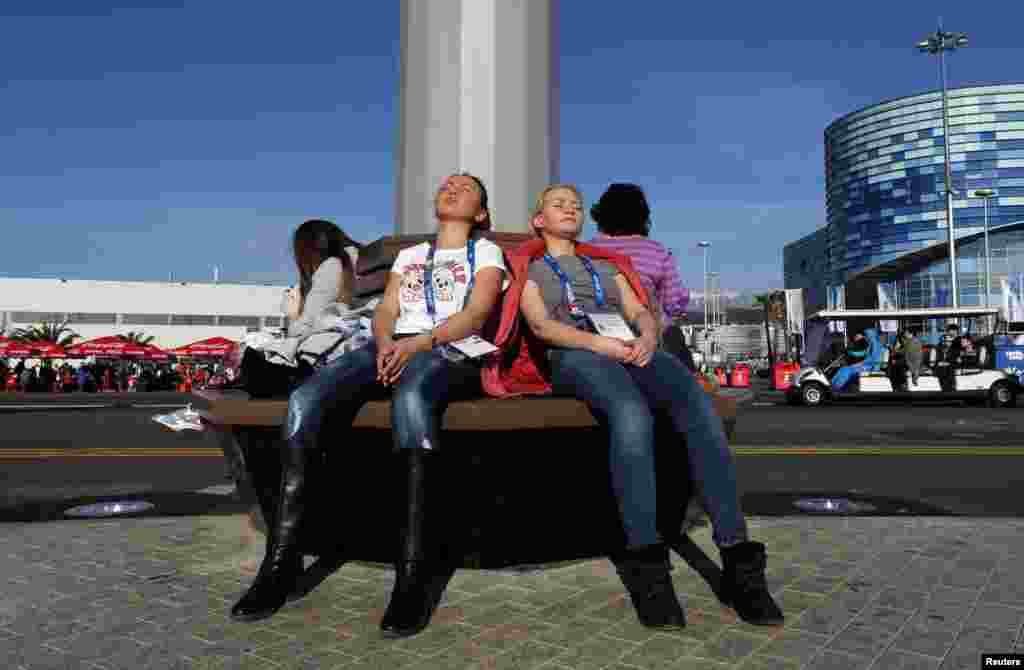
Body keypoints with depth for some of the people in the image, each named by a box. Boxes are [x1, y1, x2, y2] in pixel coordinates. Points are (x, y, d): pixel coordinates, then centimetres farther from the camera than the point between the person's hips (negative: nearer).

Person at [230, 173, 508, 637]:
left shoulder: (486, 251, 21)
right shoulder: (409, 255, 34)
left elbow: (477, 312, 2)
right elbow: (385, 311, 17)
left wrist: (421, 341, -17)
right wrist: (385, 343, -9)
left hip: (453, 351, -4)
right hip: (394, 347, 5)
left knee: (410, 398, -43)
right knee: (305, 399, -26)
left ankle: (415, 573, -41)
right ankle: (280, 561, -23)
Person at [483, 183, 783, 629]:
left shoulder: (608, 266, 35)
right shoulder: (528, 269, 22)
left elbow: (640, 312, 20)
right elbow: (540, 326, 3)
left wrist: (648, 336, -6)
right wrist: (599, 344, -15)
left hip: (632, 348, 4)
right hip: (572, 354, -4)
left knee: (697, 404, -29)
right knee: (631, 411, -38)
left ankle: (737, 557, -32)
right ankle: (647, 565, -35)